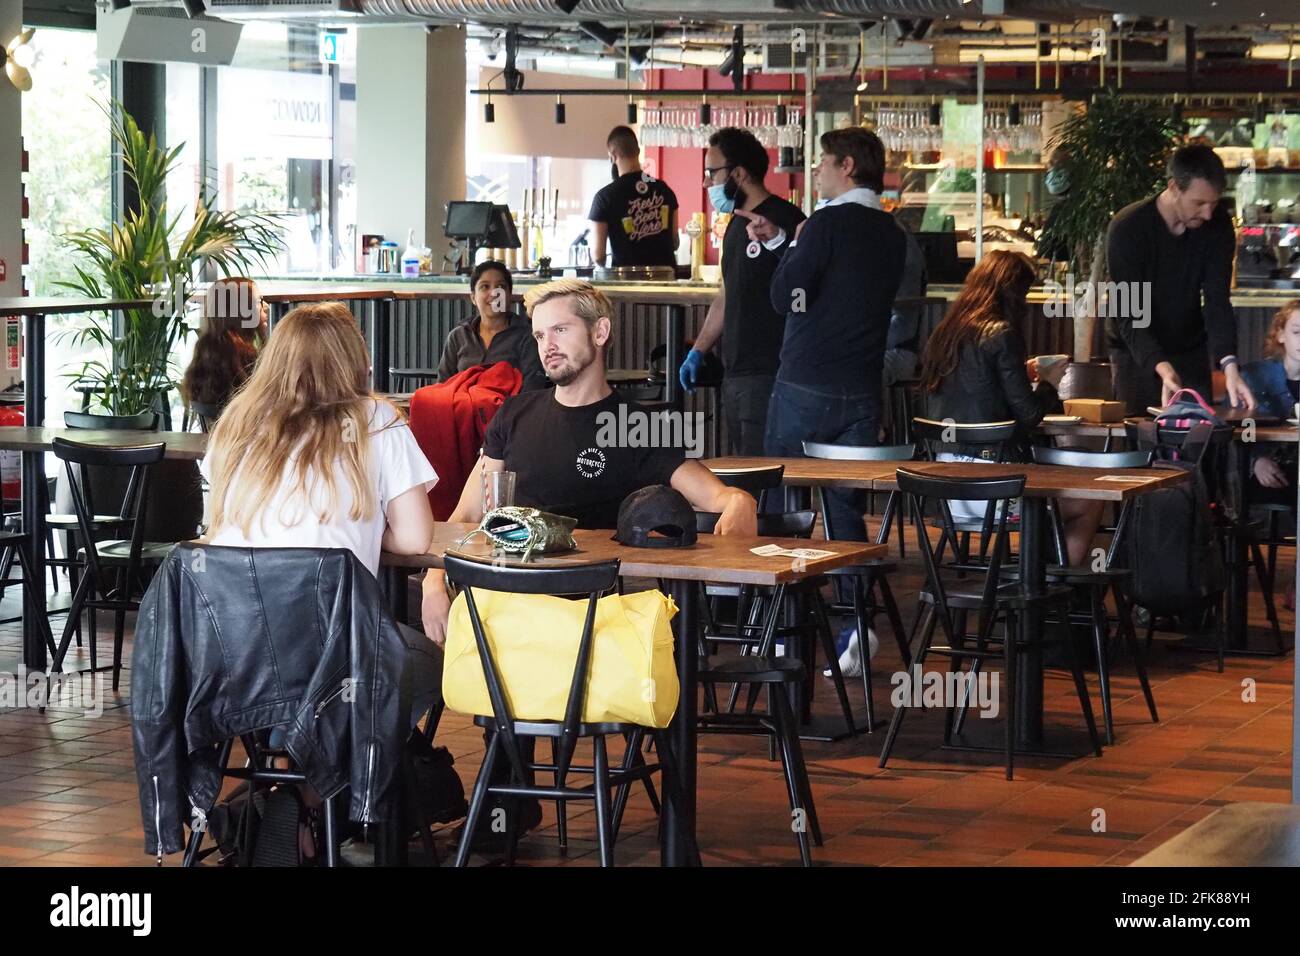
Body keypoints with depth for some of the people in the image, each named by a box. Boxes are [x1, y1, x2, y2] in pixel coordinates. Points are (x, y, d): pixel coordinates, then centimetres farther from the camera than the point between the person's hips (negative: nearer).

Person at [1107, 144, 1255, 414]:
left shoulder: (1219, 226, -11)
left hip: (1191, 351, 3)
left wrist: (1230, 366, -31)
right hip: (1137, 354, -3)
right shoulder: (1128, 228, -22)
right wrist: (1162, 368, -41)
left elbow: (1217, 300, -15)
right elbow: (1129, 314, -26)